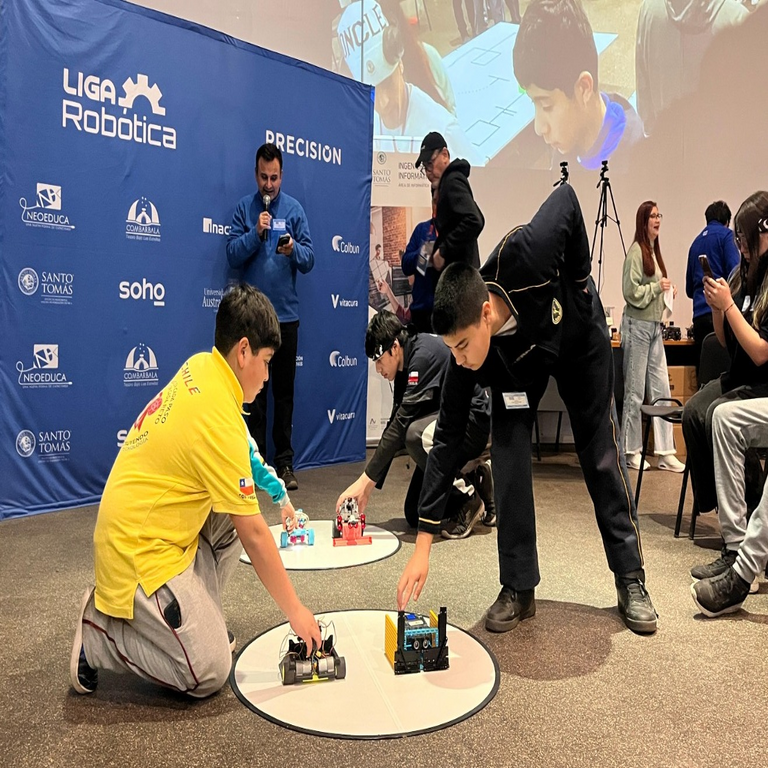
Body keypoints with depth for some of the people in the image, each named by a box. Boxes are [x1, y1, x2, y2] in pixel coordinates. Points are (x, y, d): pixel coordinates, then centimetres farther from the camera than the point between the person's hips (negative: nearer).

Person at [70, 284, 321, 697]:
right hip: (141, 552, -9)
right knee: (209, 673, -5)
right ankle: (99, 633, 5)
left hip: (131, 527, 9)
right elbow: (253, 534, -20)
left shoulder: (199, 368, -2)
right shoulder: (219, 420, -26)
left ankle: (200, 620, 13)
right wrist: (295, 611, -10)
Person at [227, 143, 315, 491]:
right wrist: (256, 233, -15)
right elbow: (233, 255, -2)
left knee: (284, 390, 4)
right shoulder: (244, 207, 5)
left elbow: (309, 260, 1)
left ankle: (284, 462, 12)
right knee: (255, 390, 4)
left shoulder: (294, 208, 5)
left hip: (285, 313, 0)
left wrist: (293, 249, -19)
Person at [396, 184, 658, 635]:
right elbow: (447, 441, -27)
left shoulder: (521, 259, -45)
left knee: (603, 458, 4)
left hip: (580, 336, 0)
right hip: (517, 361, 1)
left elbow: (567, 198, -24)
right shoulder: (466, 357, -34)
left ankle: (631, 580, 17)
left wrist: (581, 278, -20)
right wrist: (423, 545, -28)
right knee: (508, 458, -13)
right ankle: (518, 589, 2)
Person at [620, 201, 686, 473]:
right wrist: (657, 287, -14)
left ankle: (665, 452, 10)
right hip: (637, 325, -8)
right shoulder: (636, 251, -9)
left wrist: (667, 291, 6)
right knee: (635, 392, -1)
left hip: (655, 326, 8)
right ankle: (631, 451, 10)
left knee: (661, 389, 6)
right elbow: (631, 292, -15)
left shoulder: (655, 251, 16)